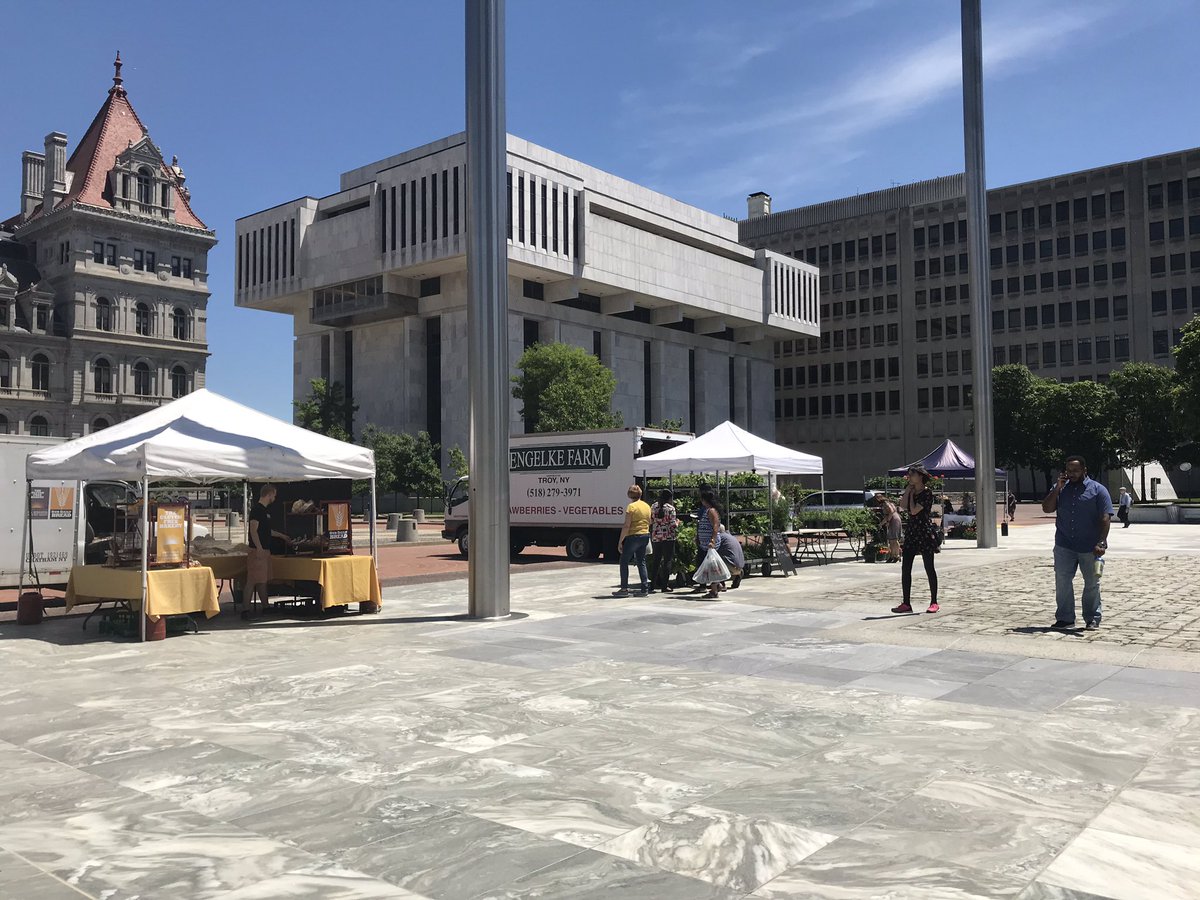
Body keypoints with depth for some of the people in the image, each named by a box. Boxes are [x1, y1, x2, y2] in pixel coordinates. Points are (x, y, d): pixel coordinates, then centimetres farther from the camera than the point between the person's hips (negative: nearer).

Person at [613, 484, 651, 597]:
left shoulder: (631, 507, -12)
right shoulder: (647, 506, 10)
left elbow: (626, 526, -16)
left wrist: (620, 541, -12)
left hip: (633, 536, -7)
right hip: (645, 536, 7)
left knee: (624, 562, 3)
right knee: (641, 562, 13)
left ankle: (624, 589, 0)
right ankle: (645, 588, 8)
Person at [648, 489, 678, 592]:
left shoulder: (654, 506, 6)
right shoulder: (670, 508, -9)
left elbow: (650, 522, 9)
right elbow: (673, 524, -12)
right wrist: (677, 522, 8)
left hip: (656, 537, 5)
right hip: (668, 537, -5)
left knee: (656, 560, 12)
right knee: (668, 561, 1)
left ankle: (653, 584, 14)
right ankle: (665, 585, -1)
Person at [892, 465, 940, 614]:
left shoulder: (927, 493, -9)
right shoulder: (909, 491, 13)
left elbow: (914, 510, -17)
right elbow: (903, 506, 0)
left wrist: (912, 495, -6)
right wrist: (907, 491, -2)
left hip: (924, 531, -7)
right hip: (911, 530, 7)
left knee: (929, 569, 0)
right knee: (905, 568, 3)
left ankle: (934, 602, 7)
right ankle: (906, 603, 7)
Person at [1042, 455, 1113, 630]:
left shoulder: (1098, 490, -1)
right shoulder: (1060, 488, 11)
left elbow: (1106, 518, -7)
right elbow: (1046, 508, 1)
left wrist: (1101, 543, -17)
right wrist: (1058, 488, -8)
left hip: (1090, 548, -3)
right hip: (1064, 546, 3)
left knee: (1092, 584, 6)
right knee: (1062, 582, 2)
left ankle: (1092, 620, 15)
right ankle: (1065, 618, 10)